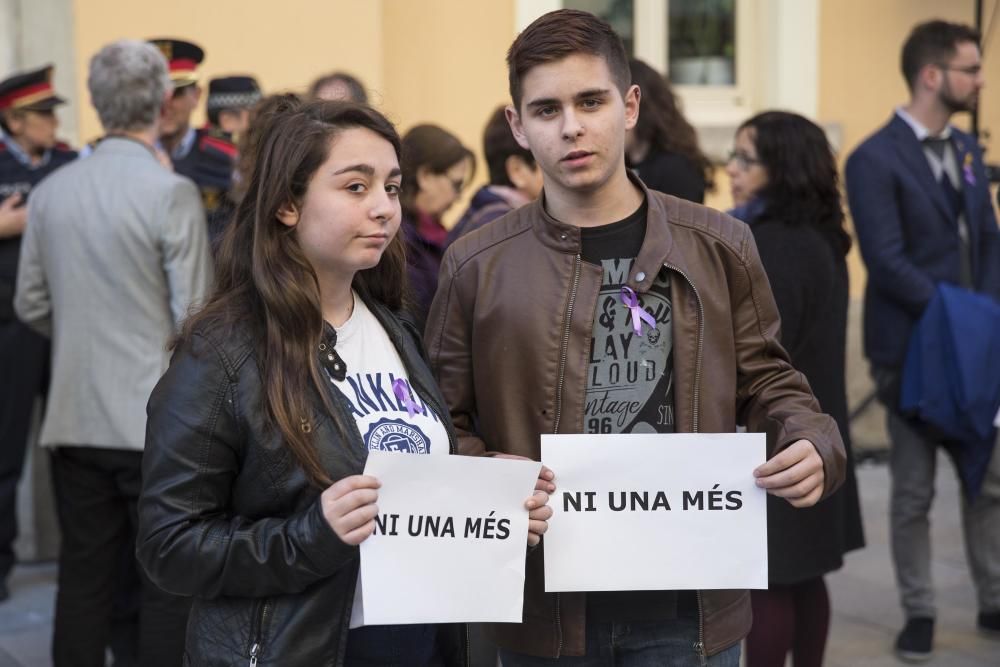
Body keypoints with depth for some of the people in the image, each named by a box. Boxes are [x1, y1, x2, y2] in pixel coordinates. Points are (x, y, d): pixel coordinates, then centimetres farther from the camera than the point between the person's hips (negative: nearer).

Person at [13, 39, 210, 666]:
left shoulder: (51, 190, 3)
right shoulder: (171, 192, -13)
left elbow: (31, 304, 10)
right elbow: (194, 318, -13)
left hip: (75, 418, 5)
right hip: (157, 420, -5)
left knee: (84, 577, 12)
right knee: (170, 582, 4)